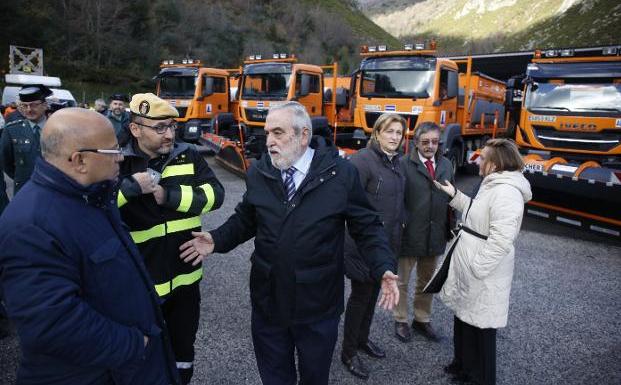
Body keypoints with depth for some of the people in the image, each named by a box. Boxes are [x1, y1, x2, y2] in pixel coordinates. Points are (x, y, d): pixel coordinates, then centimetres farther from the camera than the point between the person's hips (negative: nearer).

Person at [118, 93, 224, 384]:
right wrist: (130, 187, -25)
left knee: (184, 347, 23)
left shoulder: (188, 156, -2)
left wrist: (170, 196, -20)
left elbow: (215, 194, -11)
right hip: (140, 281, -2)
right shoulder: (119, 164, -9)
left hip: (185, 275, 3)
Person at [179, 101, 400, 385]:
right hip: (267, 298, 3)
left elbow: (367, 227, -6)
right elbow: (246, 220, 10)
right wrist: (217, 240, -4)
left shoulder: (341, 173, -12)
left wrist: (384, 269, -18)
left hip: (318, 301, -2)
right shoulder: (258, 173, -2)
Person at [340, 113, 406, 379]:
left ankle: (362, 338, 40)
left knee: (374, 292, 20)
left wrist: (401, 222, 11)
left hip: (388, 242, 8)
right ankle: (349, 353, 23)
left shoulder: (396, 162, 9)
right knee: (361, 295, 5)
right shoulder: (363, 159, -17)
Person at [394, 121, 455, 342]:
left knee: (427, 282, 20)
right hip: (409, 235, -5)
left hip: (435, 235, 5)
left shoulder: (446, 165, 5)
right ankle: (401, 321, 32)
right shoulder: (404, 164, -13)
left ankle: (422, 320, 38)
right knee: (402, 281, 13)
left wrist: (450, 228, 5)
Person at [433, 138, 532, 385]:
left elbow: (501, 239, -29)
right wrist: (454, 195, 14)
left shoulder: (506, 192, -24)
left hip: (482, 277, -11)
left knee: (479, 328, 6)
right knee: (463, 319, 24)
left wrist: (476, 269, -25)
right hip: (468, 271, 11)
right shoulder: (493, 185, 9)